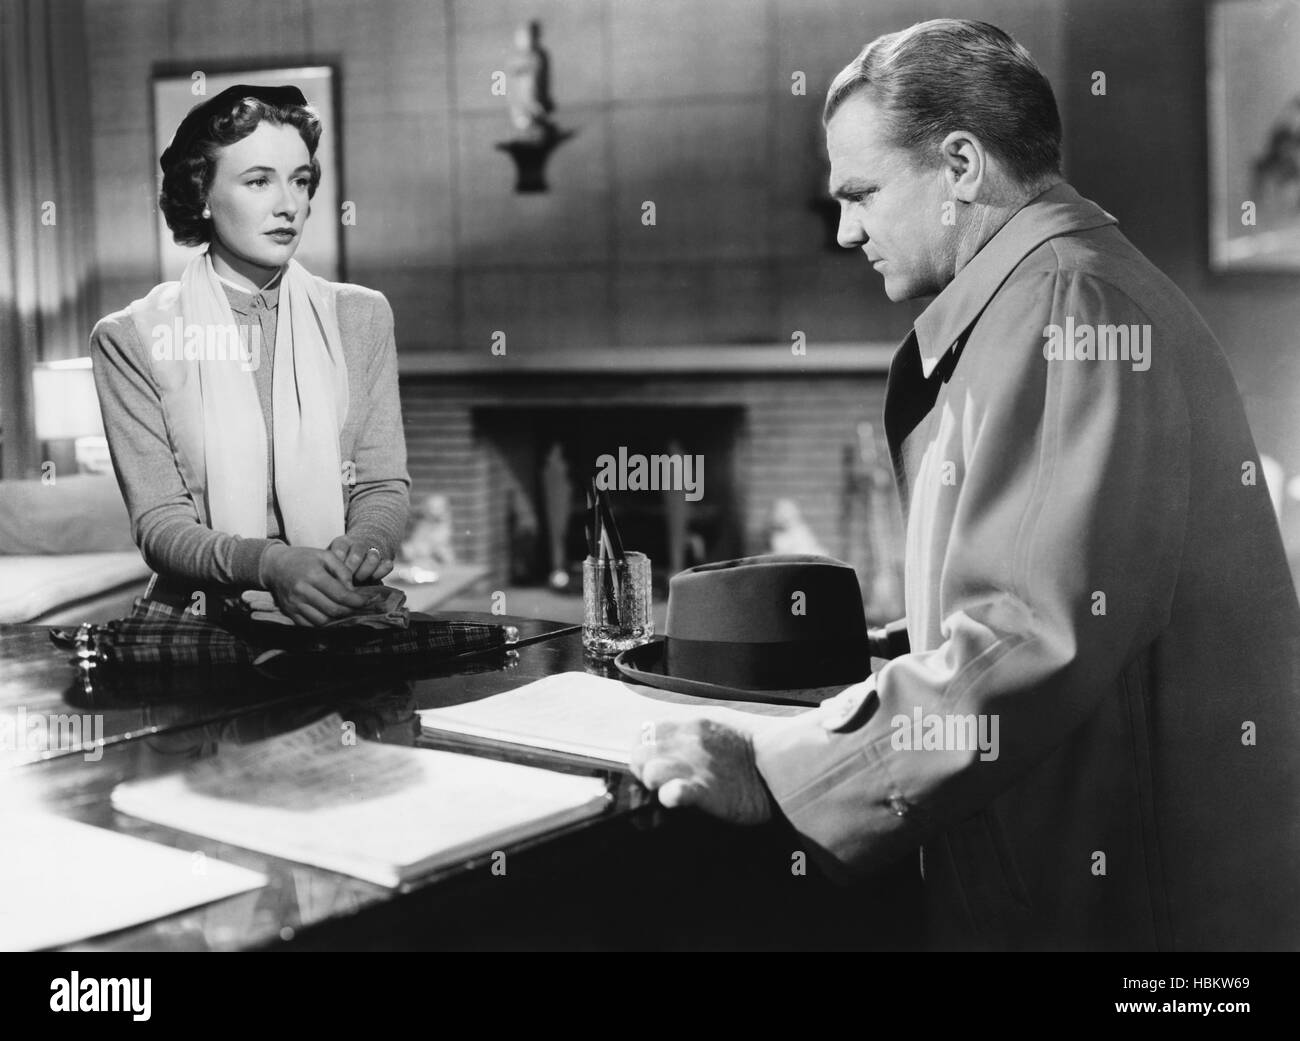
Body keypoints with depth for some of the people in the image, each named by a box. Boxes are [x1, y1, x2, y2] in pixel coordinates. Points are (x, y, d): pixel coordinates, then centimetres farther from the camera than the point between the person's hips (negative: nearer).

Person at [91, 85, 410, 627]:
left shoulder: (361, 316, 11)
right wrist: (269, 564, -24)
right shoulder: (131, 338, 3)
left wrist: (363, 544, -16)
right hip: (201, 619, -1)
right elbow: (159, 523, -3)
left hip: (345, 618, 2)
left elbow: (384, 486, 9)